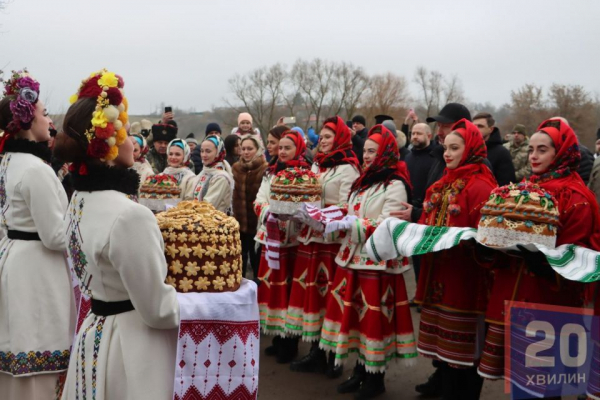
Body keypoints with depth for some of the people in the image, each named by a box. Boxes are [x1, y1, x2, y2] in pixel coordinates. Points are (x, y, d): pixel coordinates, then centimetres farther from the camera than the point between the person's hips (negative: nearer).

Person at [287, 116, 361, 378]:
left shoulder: (347, 169, -6)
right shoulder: (316, 166, 18)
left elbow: (346, 207, -13)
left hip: (332, 239, -7)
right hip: (311, 237, 7)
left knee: (329, 295, -2)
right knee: (311, 292, 8)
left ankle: (334, 357, 10)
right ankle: (316, 353, 18)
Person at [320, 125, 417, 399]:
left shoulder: (395, 186, -10)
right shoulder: (363, 182, 17)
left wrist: (348, 223, -22)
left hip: (379, 261, -8)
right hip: (354, 257, 8)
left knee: (375, 318, -1)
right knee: (356, 315, 11)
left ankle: (376, 378, 12)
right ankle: (361, 370, 24)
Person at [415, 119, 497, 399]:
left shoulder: (480, 186, -12)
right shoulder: (441, 185, 14)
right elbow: (427, 224, 19)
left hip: (465, 279, -8)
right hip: (437, 276, 8)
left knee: (464, 350, 2)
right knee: (443, 346, 15)